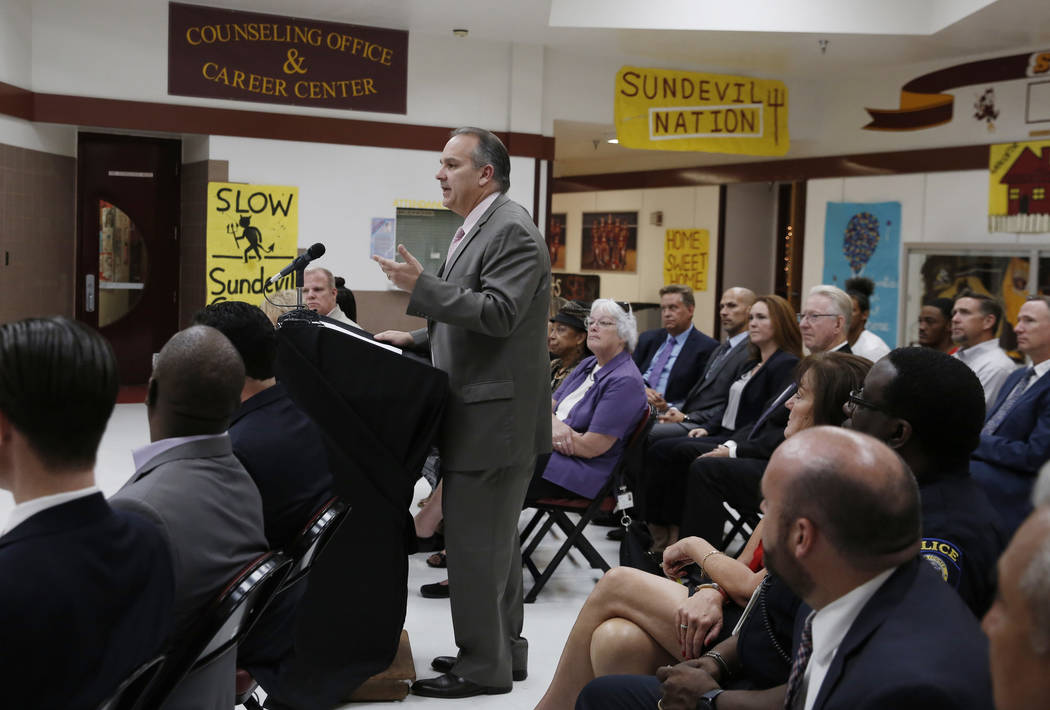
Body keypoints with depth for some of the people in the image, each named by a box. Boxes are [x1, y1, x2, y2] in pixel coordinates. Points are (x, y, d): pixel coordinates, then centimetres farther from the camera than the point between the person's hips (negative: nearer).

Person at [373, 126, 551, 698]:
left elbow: (498, 314, -23)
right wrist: (416, 339, 14)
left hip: (496, 418, -10)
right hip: (481, 416, 10)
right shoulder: (476, 231, 19)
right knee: (493, 540, 17)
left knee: (475, 544, -4)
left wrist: (421, 286, -23)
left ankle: (483, 667, 6)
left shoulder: (511, 230, -14)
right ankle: (503, 651, 28)